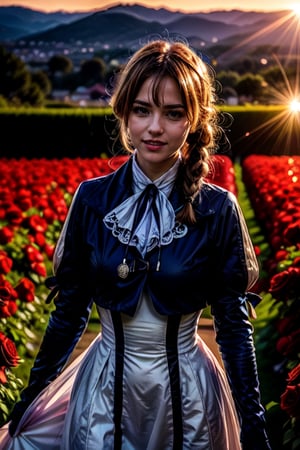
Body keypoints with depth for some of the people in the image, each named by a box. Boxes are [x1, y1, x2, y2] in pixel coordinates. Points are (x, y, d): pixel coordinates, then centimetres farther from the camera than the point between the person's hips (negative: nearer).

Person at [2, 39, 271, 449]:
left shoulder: (218, 209, -12)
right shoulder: (92, 199, -7)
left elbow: (234, 323, -6)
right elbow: (69, 310, 0)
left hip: (187, 391, -1)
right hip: (104, 388, 2)